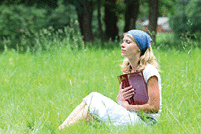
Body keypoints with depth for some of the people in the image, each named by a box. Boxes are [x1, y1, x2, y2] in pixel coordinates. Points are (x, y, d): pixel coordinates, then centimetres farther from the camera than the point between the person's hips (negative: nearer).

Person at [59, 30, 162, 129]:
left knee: (94, 105, -18)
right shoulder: (127, 69, 13)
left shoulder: (149, 72, -13)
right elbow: (119, 98, 19)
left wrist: (127, 106, -10)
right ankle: (60, 130, -14)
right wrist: (120, 98, -6)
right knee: (93, 96, -9)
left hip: (144, 121, -8)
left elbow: (154, 108, -18)